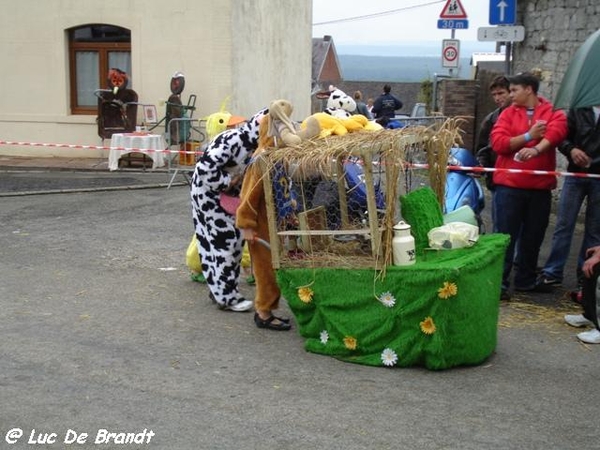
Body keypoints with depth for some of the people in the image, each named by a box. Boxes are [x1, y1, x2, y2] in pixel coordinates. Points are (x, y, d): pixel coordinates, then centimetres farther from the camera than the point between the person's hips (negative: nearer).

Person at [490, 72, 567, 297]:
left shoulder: (553, 112, 5)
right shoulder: (508, 113, 6)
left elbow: (556, 130, -17)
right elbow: (498, 143, -6)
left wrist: (536, 149, -34)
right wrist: (528, 136, -16)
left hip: (540, 187, 1)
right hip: (509, 185, -1)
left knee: (533, 237, 11)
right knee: (505, 235, -1)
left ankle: (526, 280, 24)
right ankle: (499, 282, 2)